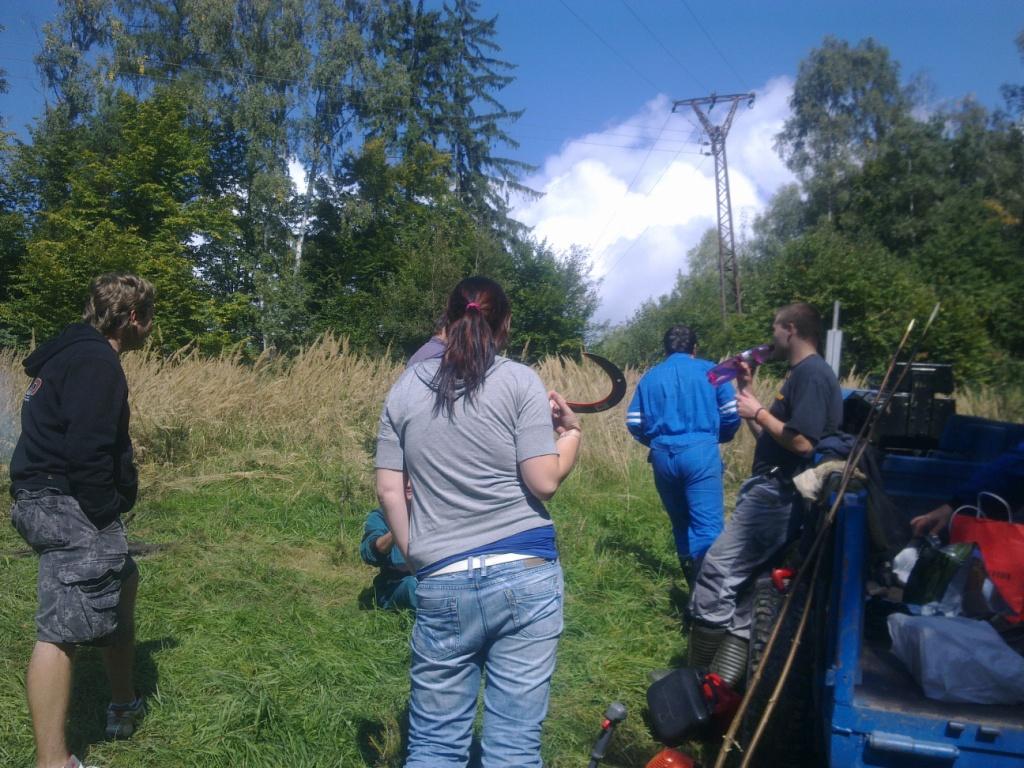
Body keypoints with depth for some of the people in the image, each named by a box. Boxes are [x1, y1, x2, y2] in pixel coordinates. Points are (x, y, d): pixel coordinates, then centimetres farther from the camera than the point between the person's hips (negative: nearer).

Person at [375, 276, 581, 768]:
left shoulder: (405, 389, 7)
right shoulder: (519, 381, -3)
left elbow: (389, 493, 6)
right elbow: (544, 482, -8)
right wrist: (571, 432, 9)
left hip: (442, 583, 2)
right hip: (525, 576, -2)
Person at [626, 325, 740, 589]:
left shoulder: (649, 377, 14)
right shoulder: (709, 370, 6)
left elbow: (633, 423, 9)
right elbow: (732, 415, 1)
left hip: (662, 456, 4)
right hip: (700, 451, -4)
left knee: (682, 524, 16)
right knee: (707, 526, -8)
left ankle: (694, 586, 25)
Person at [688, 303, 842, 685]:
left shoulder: (812, 374, -13)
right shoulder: (799, 374, 20)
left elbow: (802, 442, -24)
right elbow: (768, 435, 21)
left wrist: (759, 412, -11)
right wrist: (746, 389, 18)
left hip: (777, 494, -11)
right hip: (769, 489, 11)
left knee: (718, 569, -14)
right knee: (739, 578, 12)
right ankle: (725, 680, 19)